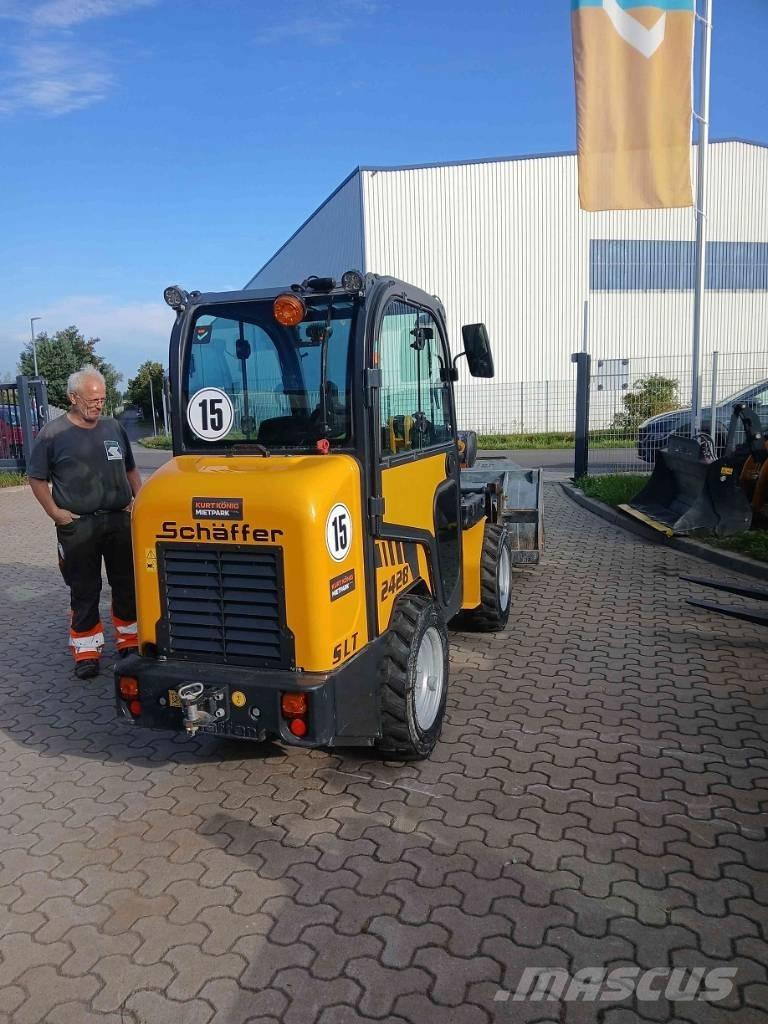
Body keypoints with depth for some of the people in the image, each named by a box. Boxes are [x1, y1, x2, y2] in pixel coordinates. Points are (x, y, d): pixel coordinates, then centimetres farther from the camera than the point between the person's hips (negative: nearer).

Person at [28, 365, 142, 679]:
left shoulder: (113, 427, 9)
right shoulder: (53, 433, -3)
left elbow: (130, 470, 18)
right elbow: (36, 478, 2)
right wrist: (55, 512, -7)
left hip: (120, 520, 4)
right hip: (77, 526, -3)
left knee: (127, 584, 11)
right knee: (84, 590, 4)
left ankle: (130, 640, 27)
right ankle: (86, 649, 16)